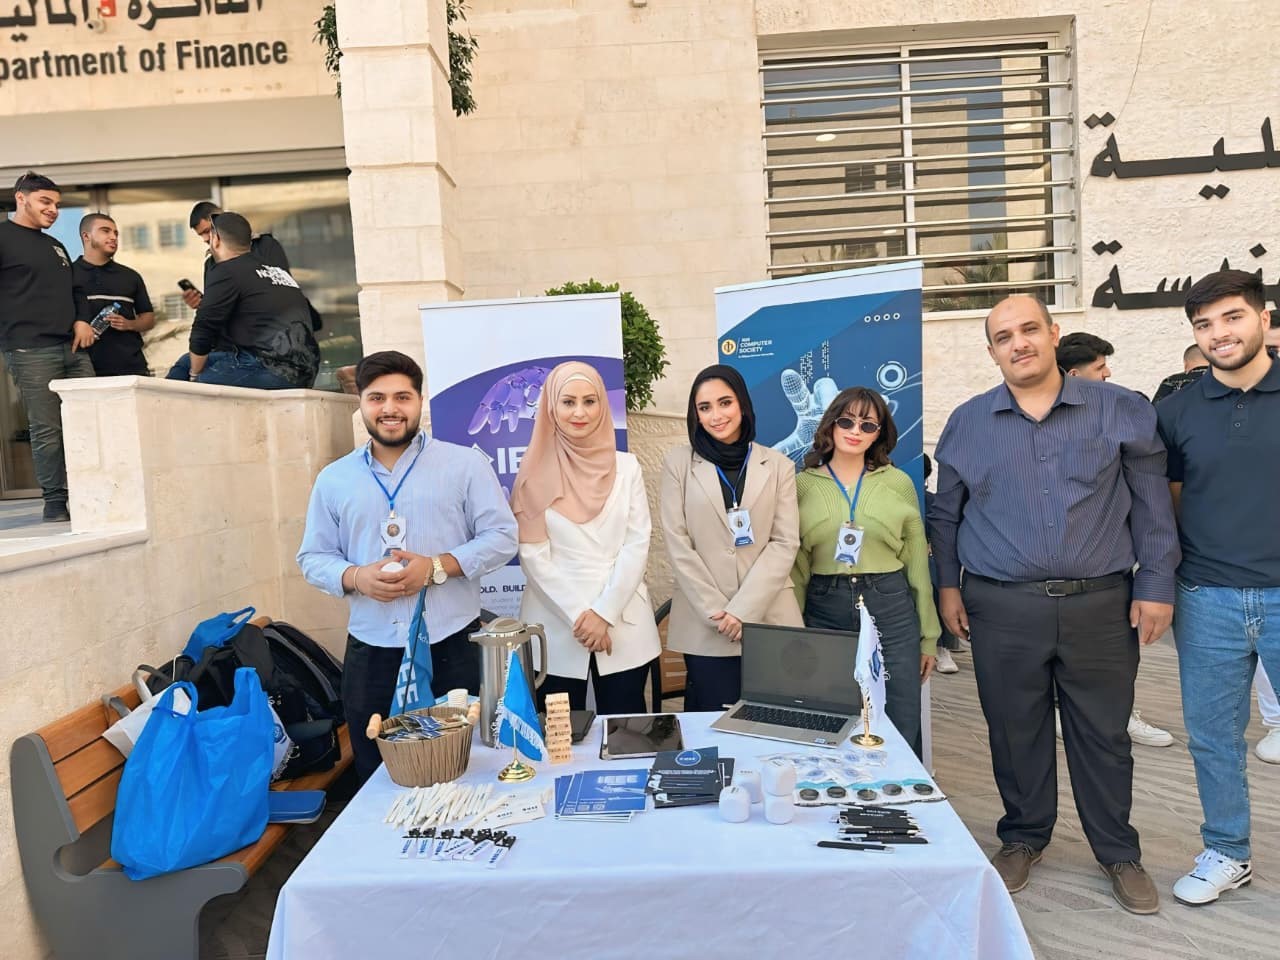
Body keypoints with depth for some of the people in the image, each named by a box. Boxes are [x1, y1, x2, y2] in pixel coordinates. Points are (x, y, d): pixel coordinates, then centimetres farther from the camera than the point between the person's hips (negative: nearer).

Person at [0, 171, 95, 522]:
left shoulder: (55, 246, 24)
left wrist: (80, 321, 11)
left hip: (73, 348, 7)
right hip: (30, 350, -7)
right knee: (47, 430, -6)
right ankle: (55, 503, 1)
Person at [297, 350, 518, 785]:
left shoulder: (465, 464, 1)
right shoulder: (333, 479, 9)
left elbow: (501, 536, -2)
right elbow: (313, 557, 11)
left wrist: (437, 567, -16)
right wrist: (355, 577, -10)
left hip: (452, 646, -2)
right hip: (370, 652, 3)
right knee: (378, 778, 13)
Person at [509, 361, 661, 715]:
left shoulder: (626, 467, 5)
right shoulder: (536, 472, 1)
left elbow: (637, 544, 0)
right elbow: (533, 555, -4)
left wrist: (605, 612, -10)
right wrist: (578, 615, -11)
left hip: (623, 625, 1)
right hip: (556, 626, -1)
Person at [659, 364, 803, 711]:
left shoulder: (779, 465, 8)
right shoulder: (678, 462, 5)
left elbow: (785, 543, 0)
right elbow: (678, 545, -1)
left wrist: (743, 609, -10)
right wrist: (717, 611, -9)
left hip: (769, 619, 1)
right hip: (705, 625, -1)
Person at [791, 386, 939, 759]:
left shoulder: (899, 483, 4)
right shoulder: (802, 484, 3)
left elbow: (918, 562, 6)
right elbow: (796, 566, 4)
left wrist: (928, 635, 7)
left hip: (892, 610, 0)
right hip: (825, 612, 0)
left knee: (901, 732, 6)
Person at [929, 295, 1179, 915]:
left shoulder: (1119, 410, 2)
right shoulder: (968, 422, 4)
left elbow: (1151, 505, 4)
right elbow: (945, 514, 10)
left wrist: (1155, 584, 0)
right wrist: (947, 584, 5)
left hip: (1100, 605, 0)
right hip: (1002, 608, 1)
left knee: (1103, 732, 11)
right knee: (1014, 731, 11)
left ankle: (1118, 852, 32)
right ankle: (1023, 837, 32)